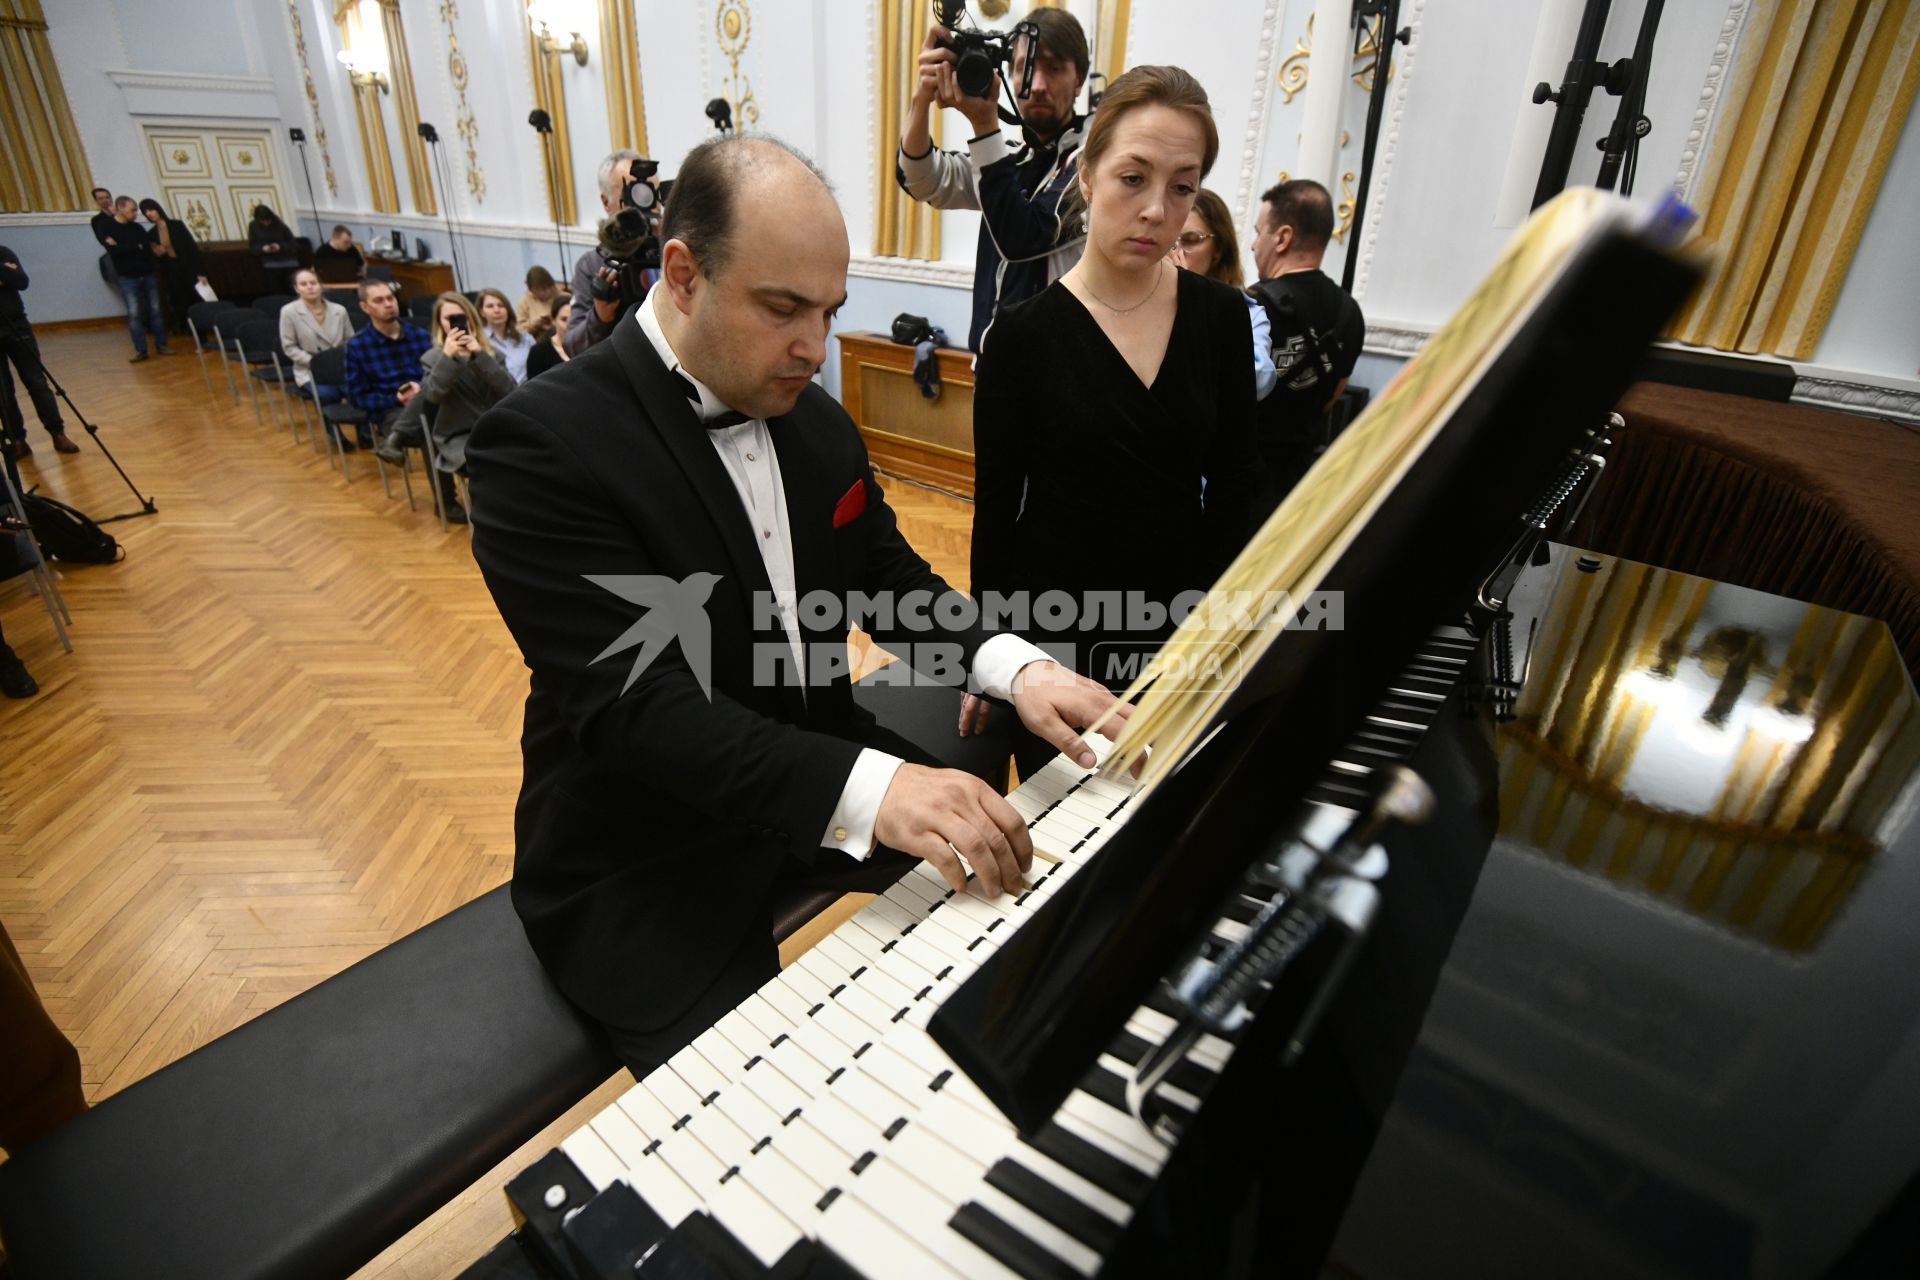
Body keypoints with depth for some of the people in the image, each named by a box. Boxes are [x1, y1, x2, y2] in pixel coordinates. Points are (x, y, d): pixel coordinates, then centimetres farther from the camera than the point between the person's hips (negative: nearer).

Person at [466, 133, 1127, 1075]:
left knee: (1006, 883, 2)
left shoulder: (814, 418, 2)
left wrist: (1012, 666, -15)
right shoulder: (541, 444, -21)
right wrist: (868, 788, -42)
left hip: (822, 769, 6)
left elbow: (889, 579, 5)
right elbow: (636, 704, -29)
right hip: (646, 865, -5)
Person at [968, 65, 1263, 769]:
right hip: (1055, 632, -2)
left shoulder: (1222, 316, -1)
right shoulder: (1023, 332, -9)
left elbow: (1232, 486, 4)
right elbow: (995, 508, -5)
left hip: (1178, 632, 3)